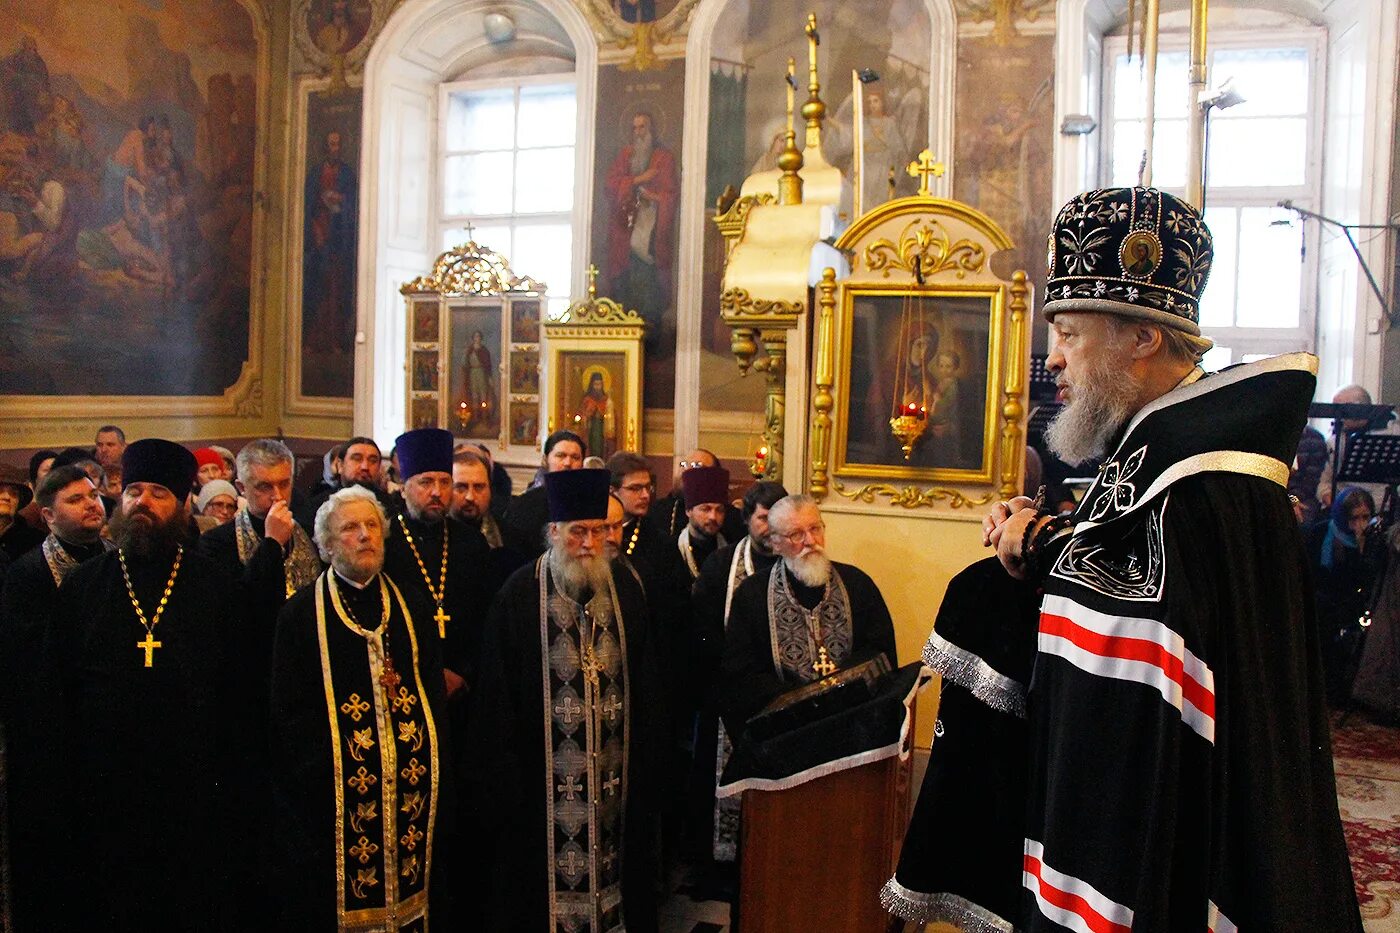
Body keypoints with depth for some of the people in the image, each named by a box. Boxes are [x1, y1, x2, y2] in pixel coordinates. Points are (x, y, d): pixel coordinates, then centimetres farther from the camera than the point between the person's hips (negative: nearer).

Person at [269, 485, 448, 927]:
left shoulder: (415, 611, 11)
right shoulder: (300, 614, 0)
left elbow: (435, 697, 11)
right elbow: (286, 713, -2)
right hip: (332, 804, -3)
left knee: (412, 895, 8)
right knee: (337, 904, 3)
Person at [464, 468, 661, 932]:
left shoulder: (625, 588, 3)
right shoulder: (523, 592, -9)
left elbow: (643, 679, 9)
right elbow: (498, 685, -6)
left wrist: (643, 756, 9)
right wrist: (503, 767, -8)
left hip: (612, 766, 3)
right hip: (544, 767, -3)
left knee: (611, 852, 12)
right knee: (544, 855, 5)